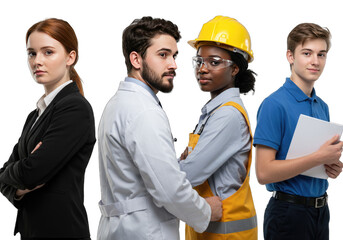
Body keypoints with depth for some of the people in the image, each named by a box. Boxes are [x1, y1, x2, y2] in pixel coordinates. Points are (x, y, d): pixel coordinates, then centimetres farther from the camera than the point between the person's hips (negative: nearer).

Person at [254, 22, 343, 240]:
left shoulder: (323, 107, 9)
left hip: (320, 210, 7)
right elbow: (264, 172, -20)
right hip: (288, 211, -7)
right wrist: (319, 157, -22)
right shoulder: (275, 104, -15)